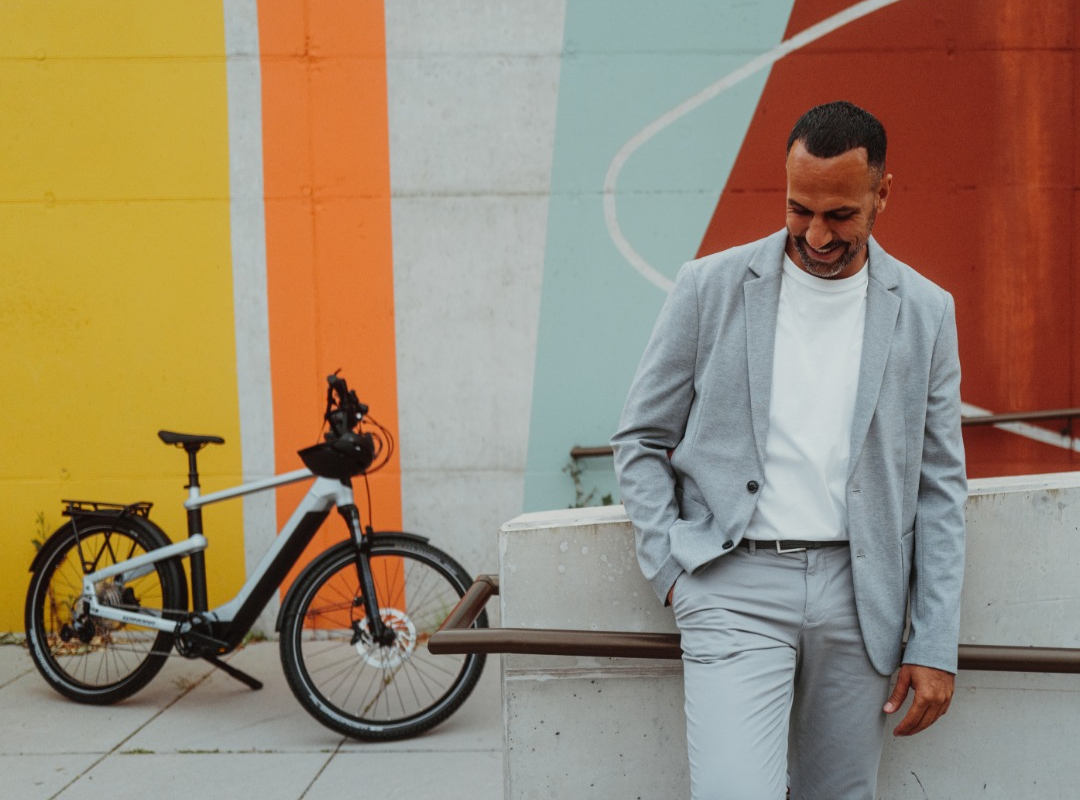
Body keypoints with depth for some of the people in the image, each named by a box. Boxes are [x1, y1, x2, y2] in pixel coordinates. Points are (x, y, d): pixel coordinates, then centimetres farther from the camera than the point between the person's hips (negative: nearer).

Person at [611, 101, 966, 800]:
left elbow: (939, 486, 8)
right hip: (735, 585, -2)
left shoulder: (924, 311, 6)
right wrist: (670, 568, -3)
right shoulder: (711, 287, 2)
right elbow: (641, 440, 8)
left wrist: (936, 647, 3)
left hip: (858, 593, 2)